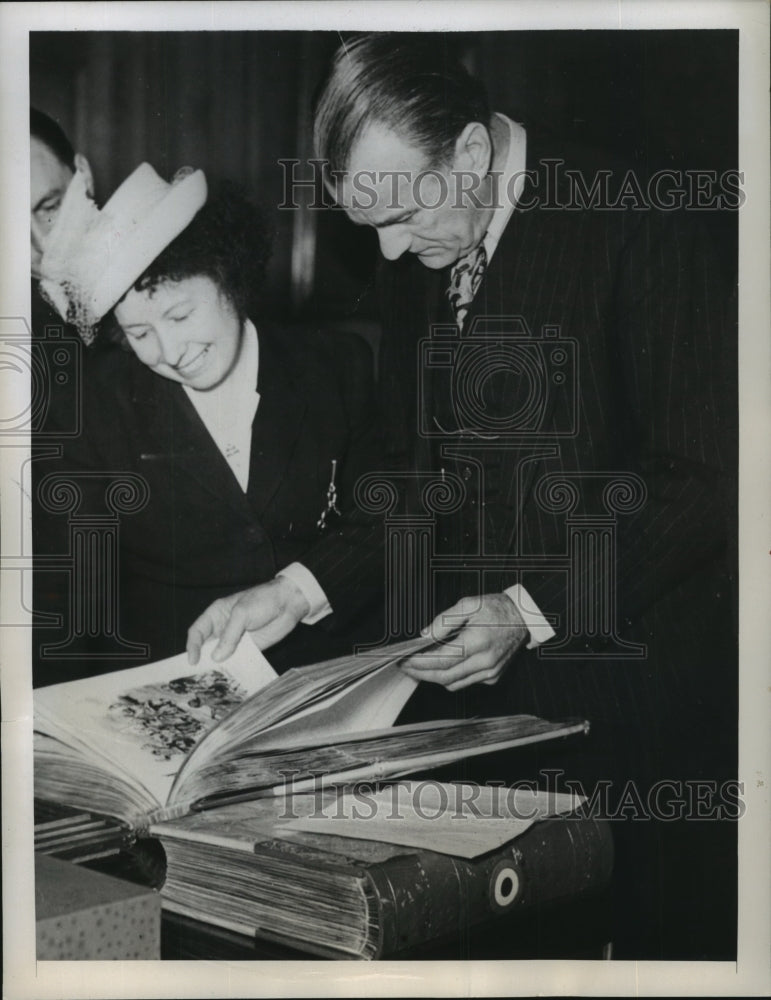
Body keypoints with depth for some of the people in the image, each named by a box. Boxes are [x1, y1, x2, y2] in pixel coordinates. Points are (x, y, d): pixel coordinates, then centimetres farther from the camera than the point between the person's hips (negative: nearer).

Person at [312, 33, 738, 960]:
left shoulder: (636, 231, -14)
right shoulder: (416, 258, 7)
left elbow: (705, 481, -15)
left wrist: (534, 610, -20)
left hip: (636, 698, -5)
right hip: (478, 684, 6)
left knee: (659, 934, 6)